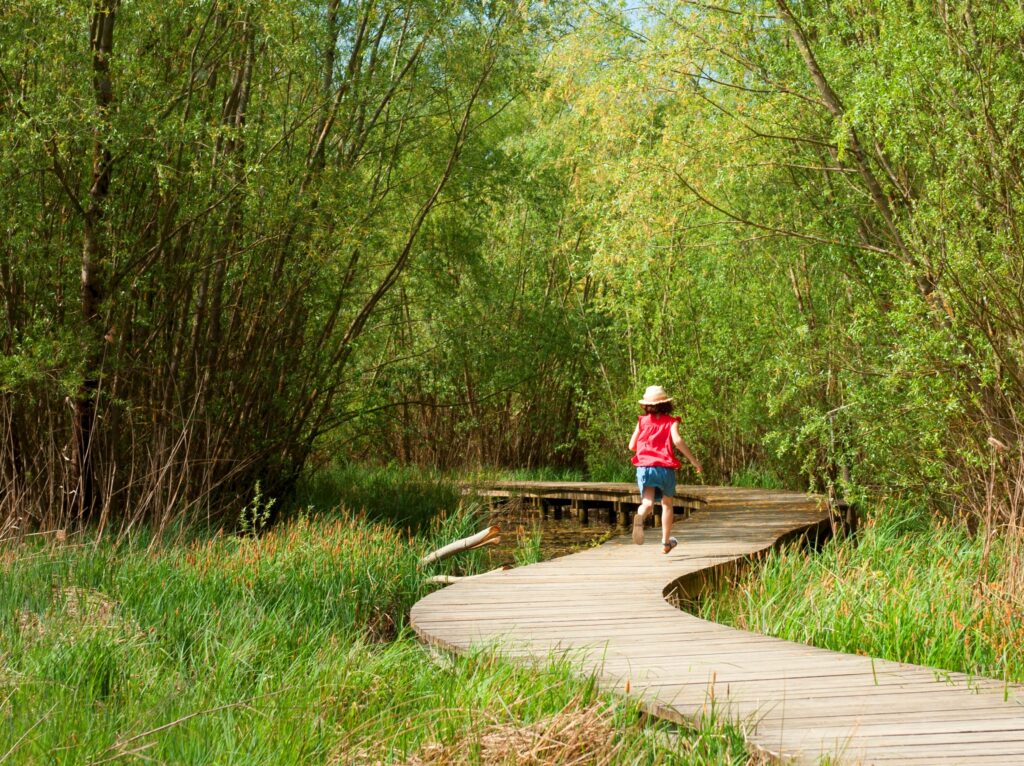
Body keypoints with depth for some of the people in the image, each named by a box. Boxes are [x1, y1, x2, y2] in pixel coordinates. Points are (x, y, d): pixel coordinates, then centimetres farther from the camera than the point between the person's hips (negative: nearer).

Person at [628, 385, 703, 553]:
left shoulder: (642, 421, 10)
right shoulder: (671, 422, 3)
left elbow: (631, 445, 10)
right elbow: (677, 440, -14)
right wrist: (694, 461, -9)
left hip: (644, 466, 1)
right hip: (665, 467, -1)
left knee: (648, 502, -11)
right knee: (667, 503, 19)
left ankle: (639, 517, -49)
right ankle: (666, 542, 26)